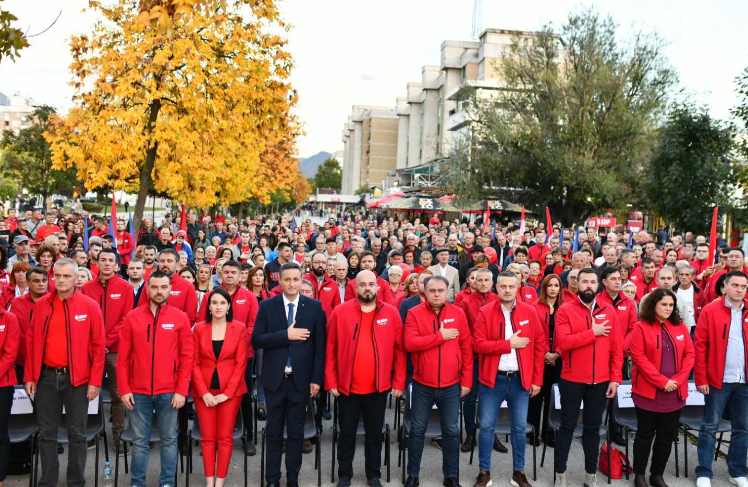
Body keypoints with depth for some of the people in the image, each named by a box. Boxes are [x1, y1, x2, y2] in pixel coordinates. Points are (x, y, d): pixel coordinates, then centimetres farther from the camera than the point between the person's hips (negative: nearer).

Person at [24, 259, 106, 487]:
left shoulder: (90, 306, -5)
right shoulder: (41, 304, 4)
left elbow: (98, 345, -4)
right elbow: (32, 341, 9)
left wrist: (95, 381, -8)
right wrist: (29, 376, 5)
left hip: (77, 377, -3)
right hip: (46, 376, 3)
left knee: (77, 433, 7)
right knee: (46, 433, 10)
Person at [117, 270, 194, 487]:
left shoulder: (180, 318, 0)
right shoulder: (132, 317, 2)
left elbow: (187, 357, -1)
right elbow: (123, 357, 3)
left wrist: (182, 390, -6)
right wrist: (124, 389, -2)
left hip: (169, 392, 0)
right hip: (138, 391, 1)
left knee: (169, 439, 8)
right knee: (139, 440, 9)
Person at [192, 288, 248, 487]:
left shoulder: (239, 328, -2)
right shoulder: (199, 329, 1)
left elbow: (241, 363, -4)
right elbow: (194, 363, -1)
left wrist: (227, 392, -10)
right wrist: (204, 392, -9)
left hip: (230, 391, -1)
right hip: (204, 392, 1)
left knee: (225, 437, 4)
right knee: (207, 438, 6)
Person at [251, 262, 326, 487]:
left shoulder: (314, 306, -1)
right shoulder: (267, 306, 0)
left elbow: (320, 346, -2)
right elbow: (256, 340, -8)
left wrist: (317, 378, -6)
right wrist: (286, 335, -18)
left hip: (301, 379, 0)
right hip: (274, 378, 0)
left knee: (296, 432, 9)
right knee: (273, 432, 10)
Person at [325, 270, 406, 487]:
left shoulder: (391, 313, -1)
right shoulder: (340, 312, -4)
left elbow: (399, 350, 1)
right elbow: (331, 349, -2)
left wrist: (399, 382, -2)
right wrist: (330, 381, -5)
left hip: (379, 387, 1)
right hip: (347, 387, -1)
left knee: (375, 434, 14)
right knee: (347, 434, 12)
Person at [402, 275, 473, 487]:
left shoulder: (458, 313, 1)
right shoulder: (414, 313, -5)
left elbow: (467, 348, 1)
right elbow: (410, 343, -17)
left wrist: (466, 380, -2)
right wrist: (440, 336, -19)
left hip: (451, 385, 1)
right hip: (422, 385, -1)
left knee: (451, 431, 10)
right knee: (417, 430, 9)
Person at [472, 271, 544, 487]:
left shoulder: (529, 312, 0)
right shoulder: (485, 312, -4)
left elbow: (540, 345, 1)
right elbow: (479, 344, -11)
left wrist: (537, 379, -2)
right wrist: (509, 343, -16)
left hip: (521, 379, 1)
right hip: (493, 379, -1)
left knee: (520, 427, 9)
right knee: (487, 426, 3)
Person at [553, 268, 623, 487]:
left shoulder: (609, 311, 4)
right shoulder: (565, 310, -6)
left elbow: (617, 348, 4)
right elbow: (563, 342, -19)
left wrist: (615, 378, -2)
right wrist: (592, 332, -18)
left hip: (600, 381, 3)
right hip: (572, 380, -3)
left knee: (593, 427, 12)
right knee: (567, 426, 7)